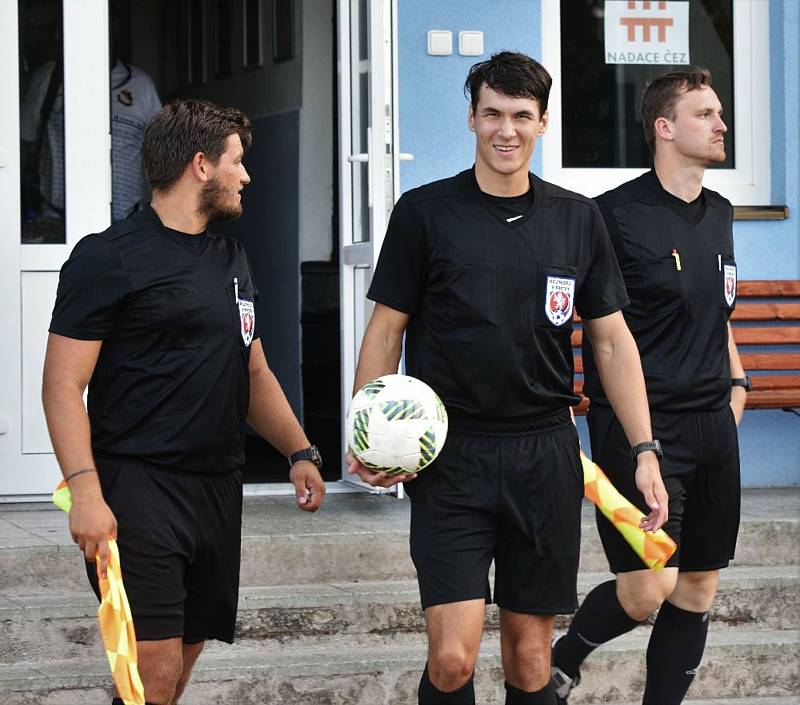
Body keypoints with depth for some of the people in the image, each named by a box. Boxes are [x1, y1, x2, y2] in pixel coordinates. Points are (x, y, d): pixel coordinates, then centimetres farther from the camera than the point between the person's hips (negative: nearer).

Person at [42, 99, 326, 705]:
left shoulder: (232, 261, 19)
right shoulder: (109, 258, -6)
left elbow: (255, 372, 26)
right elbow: (63, 384, -11)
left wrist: (300, 452, 11)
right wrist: (85, 489, -22)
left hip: (218, 490, 8)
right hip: (137, 489, -8)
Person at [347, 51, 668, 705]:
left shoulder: (578, 219, 7)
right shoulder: (424, 212, 0)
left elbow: (613, 340, 11)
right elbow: (386, 330, 2)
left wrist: (646, 451, 2)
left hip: (545, 455, 3)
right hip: (451, 459, -2)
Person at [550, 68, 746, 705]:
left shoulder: (719, 214, 14)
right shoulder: (616, 215, -10)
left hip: (711, 423, 7)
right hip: (639, 424, -7)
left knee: (698, 589, 7)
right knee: (647, 590, -11)